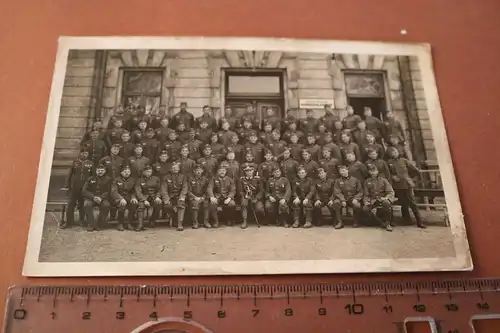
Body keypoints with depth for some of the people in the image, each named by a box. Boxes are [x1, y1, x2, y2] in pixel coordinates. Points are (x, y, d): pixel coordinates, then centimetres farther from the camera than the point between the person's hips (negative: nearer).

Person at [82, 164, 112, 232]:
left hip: (102, 198, -1)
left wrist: (101, 198, -20)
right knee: (87, 204, -32)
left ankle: (100, 224, -16)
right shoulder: (90, 179, 10)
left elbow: (109, 191, -2)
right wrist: (93, 197, -16)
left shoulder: (108, 179, 6)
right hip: (91, 198, 1)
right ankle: (91, 224, -22)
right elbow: (84, 190, 1)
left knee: (106, 205, -34)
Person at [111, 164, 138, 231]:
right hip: (118, 198, -3)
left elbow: (134, 191, 9)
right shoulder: (116, 180, 1)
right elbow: (113, 192, -10)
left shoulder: (133, 180, 12)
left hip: (129, 198, 3)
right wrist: (121, 198, -29)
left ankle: (129, 224, -17)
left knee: (135, 203, -30)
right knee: (122, 205, -36)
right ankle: (120, 224, -18)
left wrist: (133, 197, -15)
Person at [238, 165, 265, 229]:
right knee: (244, 202, -35)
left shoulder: (257, 179, 2)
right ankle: (245, 221, -27)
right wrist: (245, 196, -18)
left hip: (256, 198, -1)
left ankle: (261, 219, 9)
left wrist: (256, 198, -17)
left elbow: (261, 190, -3)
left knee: (259, 208, -28)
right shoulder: (241, 179, 5)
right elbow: (240, 191, 2)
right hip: (246, 197, 1)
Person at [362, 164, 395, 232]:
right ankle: (382, 223, -13)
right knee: (365, 209, -30)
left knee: (386, 203, -40)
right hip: (372, 202, 2)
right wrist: (366, 203, -10)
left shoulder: (383, 180, 5)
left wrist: (385, 198, -22)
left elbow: (391, 192, -2)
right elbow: (365, 195, 10)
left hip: (382, 199, -2)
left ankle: (387, 223, -20)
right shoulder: (367, 182, 10)